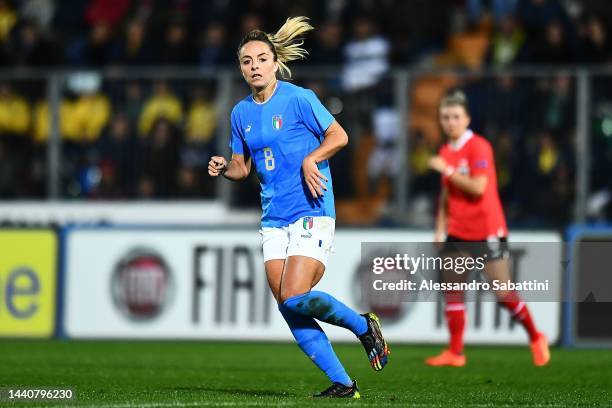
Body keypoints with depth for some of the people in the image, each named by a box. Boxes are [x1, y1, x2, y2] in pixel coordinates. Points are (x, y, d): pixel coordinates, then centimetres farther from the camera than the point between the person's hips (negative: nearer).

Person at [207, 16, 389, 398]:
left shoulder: (298, 98, -7)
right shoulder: (241, 113, 11)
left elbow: (339, 136, -6)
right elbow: (243, 165, 20)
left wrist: (311, 158, -21)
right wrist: (224, 168, -1)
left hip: (311, 213, -6)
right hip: (274, 220, 6)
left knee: (295, 297, -19)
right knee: (288, 309, -3)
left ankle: (365, 327, 7)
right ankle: (343, 384, 3)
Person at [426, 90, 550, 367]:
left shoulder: (478, 147, -12)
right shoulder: (446, 152, 11)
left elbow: (478, 188, -22)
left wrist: (446, 169, -19)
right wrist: (440, 228, 12)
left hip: (487, 233, -7)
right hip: (457, 234, 7)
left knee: (503, 293, -5)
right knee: (452, 290, -1)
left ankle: (536, 339, 14)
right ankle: (455, 352, 1)